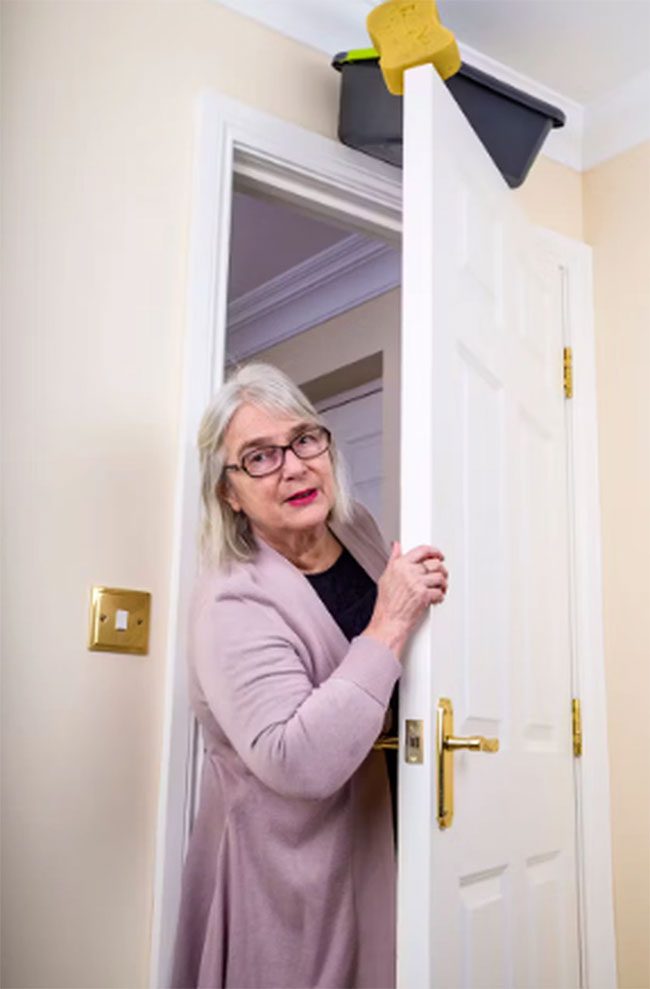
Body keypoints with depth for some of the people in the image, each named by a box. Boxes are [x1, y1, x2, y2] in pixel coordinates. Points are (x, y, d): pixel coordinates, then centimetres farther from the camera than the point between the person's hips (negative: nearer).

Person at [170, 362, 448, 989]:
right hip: (289, 876, -7)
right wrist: (389, 626, -32)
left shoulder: (359, 528, -1)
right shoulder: (231, 603, -23)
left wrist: (419, 592, 0)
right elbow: (299, 763, -34)